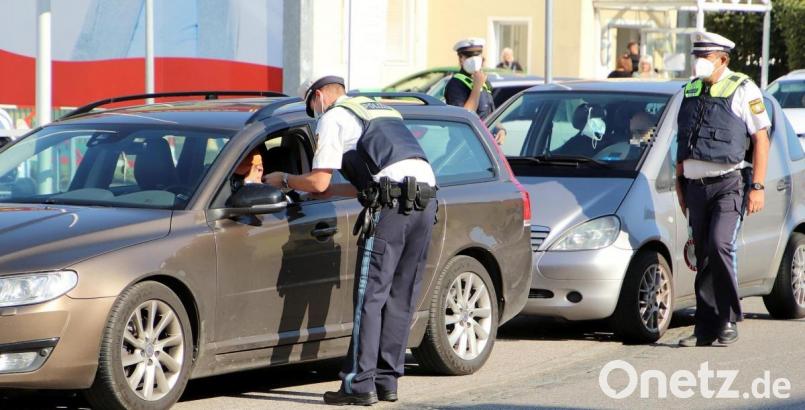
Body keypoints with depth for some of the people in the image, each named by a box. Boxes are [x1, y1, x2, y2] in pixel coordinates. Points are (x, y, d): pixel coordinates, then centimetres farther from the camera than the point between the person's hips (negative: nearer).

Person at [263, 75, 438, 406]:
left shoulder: (333, 118, 7)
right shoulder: (380, 110, 32)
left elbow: (318, 182, 2)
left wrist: (283, 180, 19)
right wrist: (334, 191, 40)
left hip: (393, 205, -8)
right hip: (426, 195, 8)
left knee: (370, 297, -4)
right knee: (400, 297, 11)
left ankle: (360, 385, -6)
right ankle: (387, 381, 14)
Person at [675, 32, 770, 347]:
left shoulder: (742, 90, -3)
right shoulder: (691, 92, 15)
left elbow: (761, 140, -5)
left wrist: (757, 187, -11)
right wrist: (679, 182, 18)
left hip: (730, 184, -6)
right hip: (697, 186, 6)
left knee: (721, 244, -20)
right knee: (704, 257, 5)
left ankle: (729, 318, -9)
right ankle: (706, 328, 8)